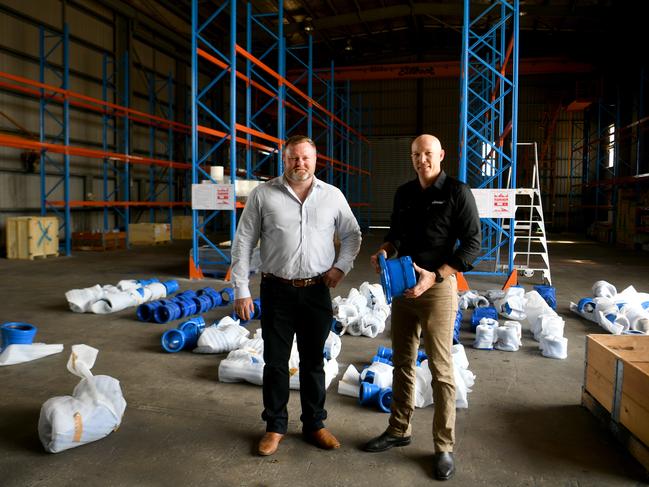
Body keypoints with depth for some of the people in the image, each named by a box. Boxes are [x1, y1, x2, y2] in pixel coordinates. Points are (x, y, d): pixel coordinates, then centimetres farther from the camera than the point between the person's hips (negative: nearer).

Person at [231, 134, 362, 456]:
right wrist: (241, 290, -5)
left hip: (316, 291, 2)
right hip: (277, 291, -1)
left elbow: (352, 235, 14)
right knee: (275, 361, 8)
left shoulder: (332, 195, 2)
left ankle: (314, 424, 30)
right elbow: (242, 243, -1)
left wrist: (341, 266, -2)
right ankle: (275, 426, 27)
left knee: (313, 361, 13)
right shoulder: (263, 195, -3)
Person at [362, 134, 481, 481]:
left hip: (438, 287, -6)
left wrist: (434, 276, -20)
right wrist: (385, 251, -1)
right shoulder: (404, 193, 10)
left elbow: (472, 243, -10)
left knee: (440, 368, 0)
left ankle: (444, 446, 12)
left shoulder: (458, 193, -7)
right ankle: (398, 430, 29)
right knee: (402, 361, 14)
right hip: (402, 285, 6)